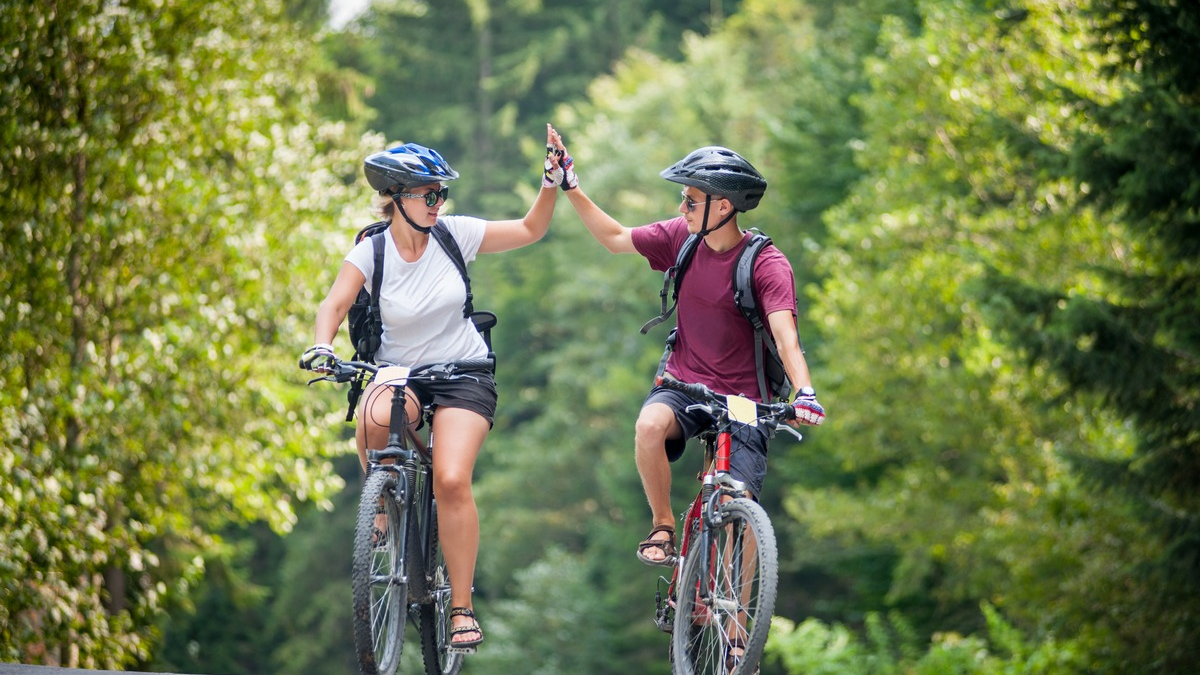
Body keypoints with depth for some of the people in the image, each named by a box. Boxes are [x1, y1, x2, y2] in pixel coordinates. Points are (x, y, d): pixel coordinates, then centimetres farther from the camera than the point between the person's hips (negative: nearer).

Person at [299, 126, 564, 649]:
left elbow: (530, 230, 3)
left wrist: (551, 183, -12)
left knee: (452, 482, -22)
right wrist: (321, 347, -40)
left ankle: (462, 607, -11)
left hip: (464, 375, 0)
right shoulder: (371, 252, -9)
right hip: (398, 374, 0)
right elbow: (335, 304, -21)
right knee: (375, 419, -37)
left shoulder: (455, 234, -5)